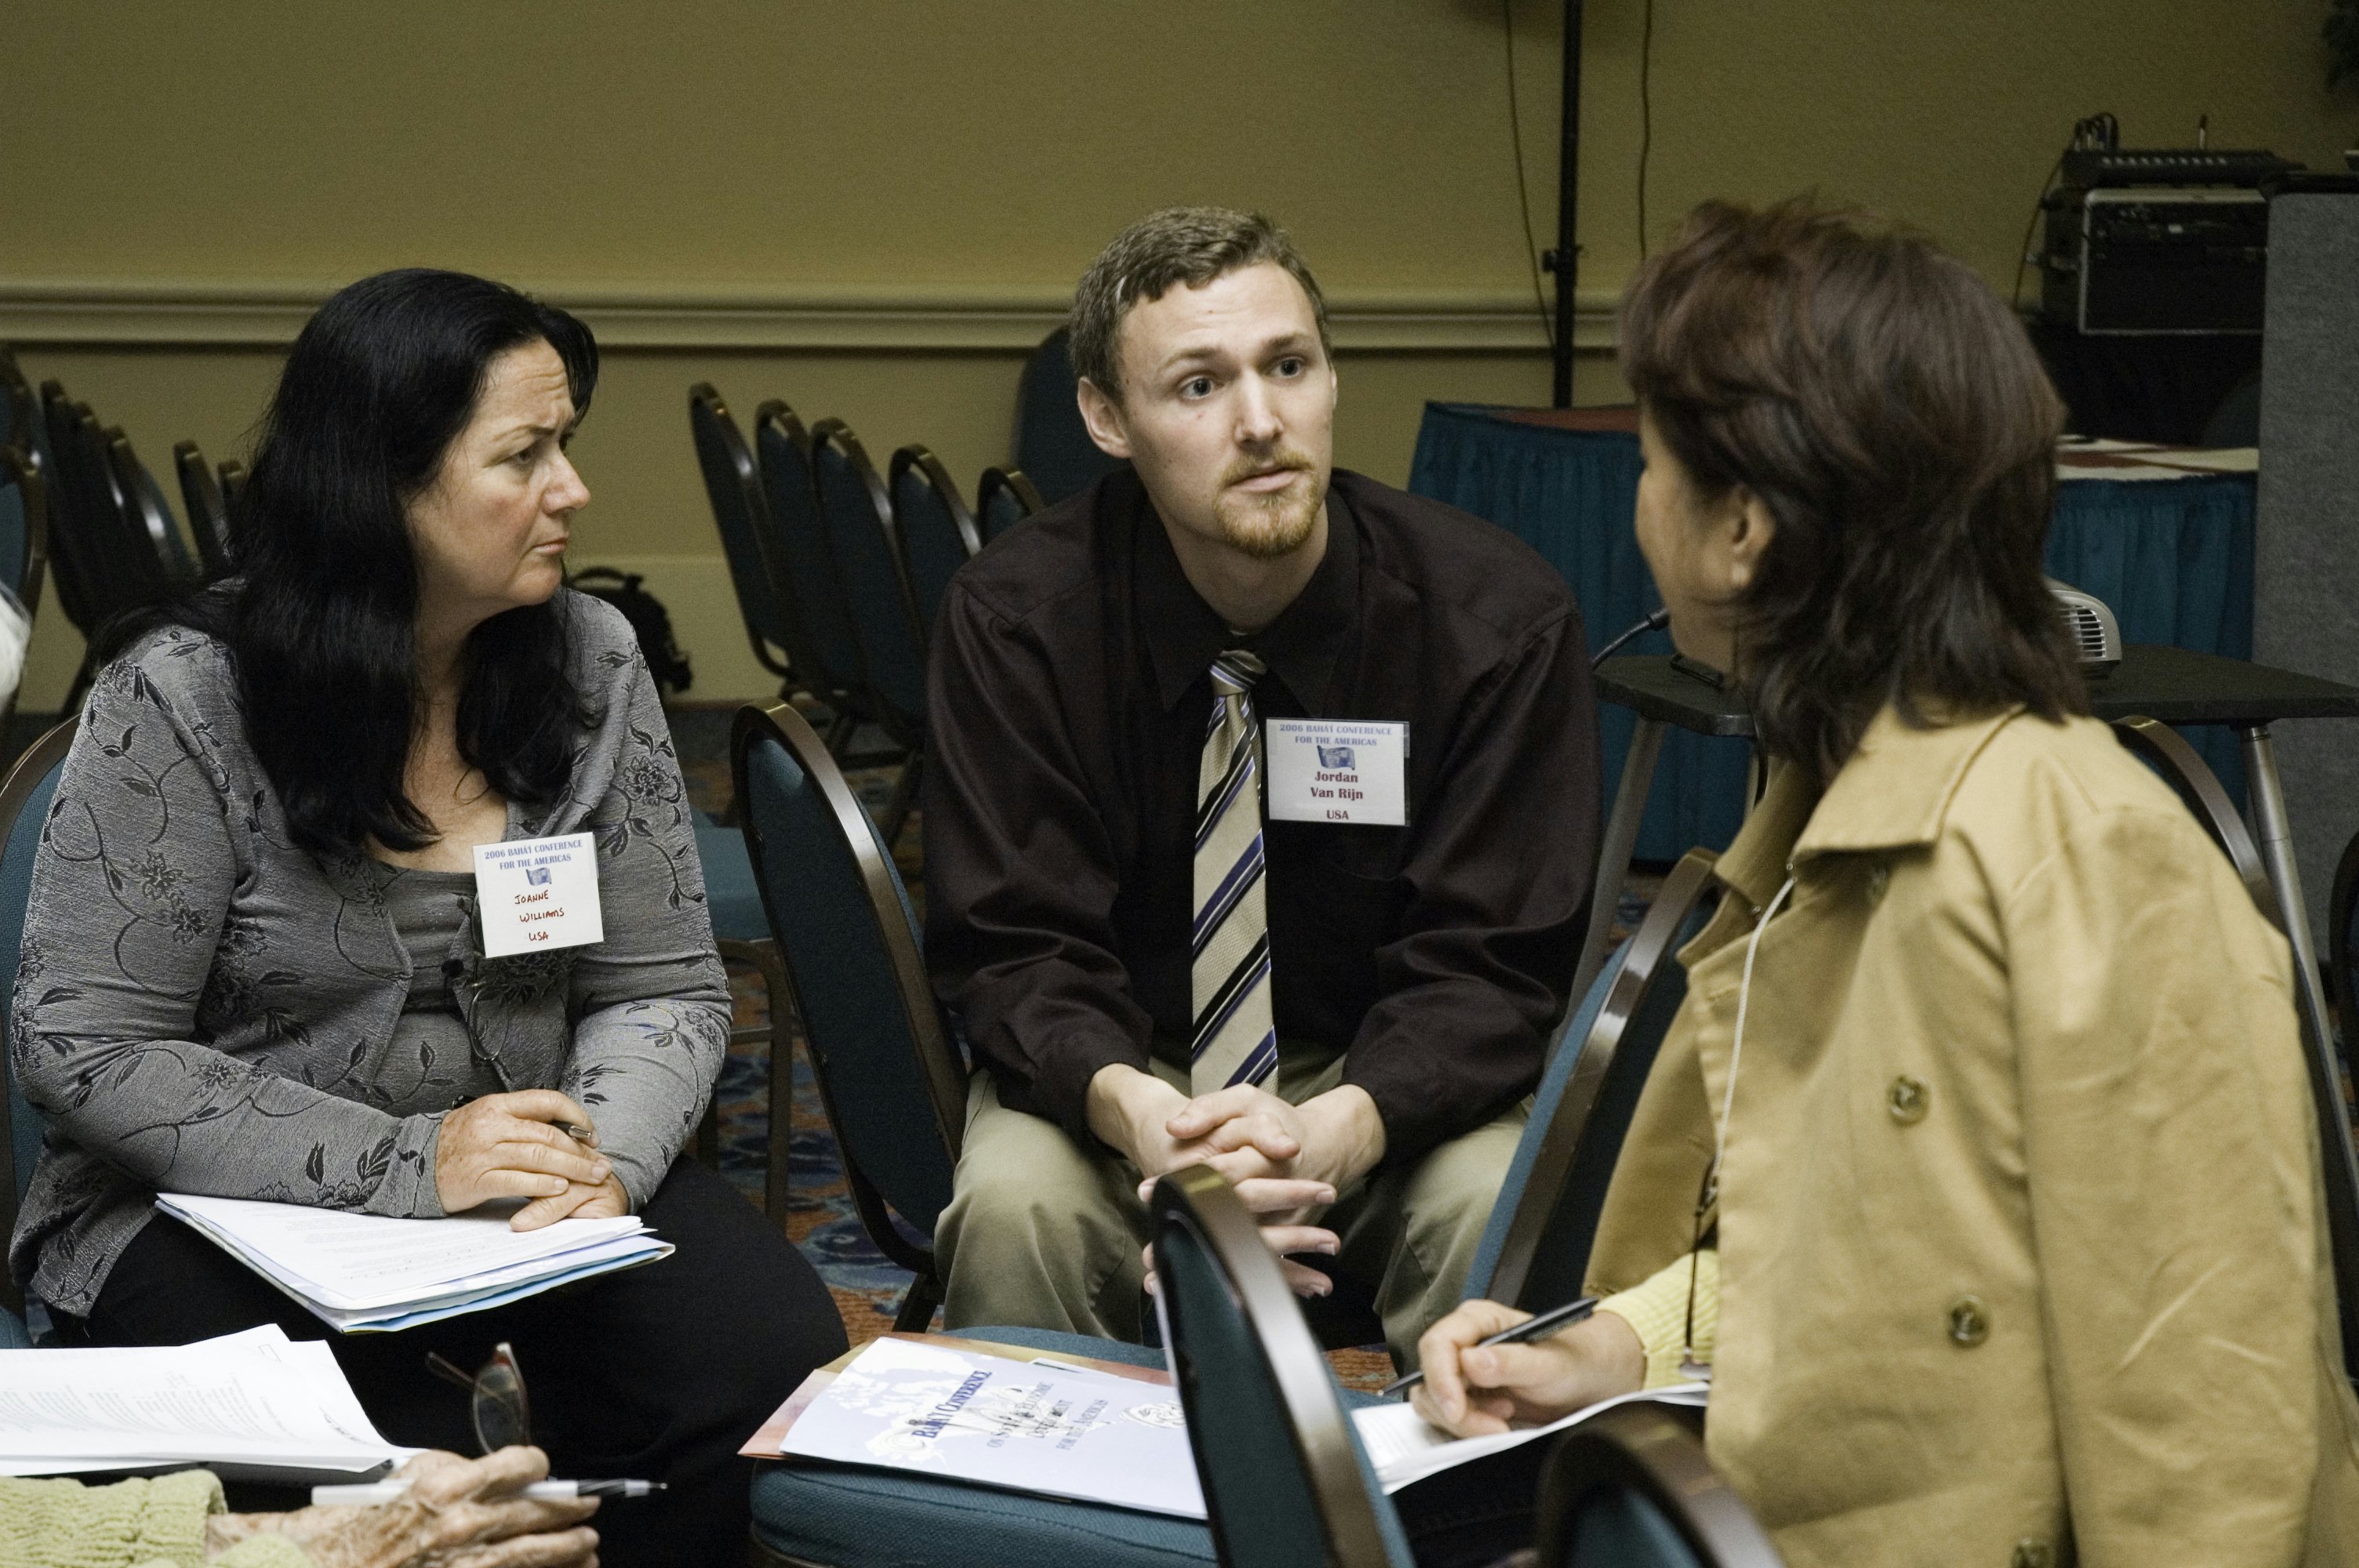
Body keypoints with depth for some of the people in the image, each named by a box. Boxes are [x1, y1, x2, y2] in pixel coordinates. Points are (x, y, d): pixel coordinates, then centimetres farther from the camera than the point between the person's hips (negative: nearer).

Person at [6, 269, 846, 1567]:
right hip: (226, 1213, -4)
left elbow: (664, 992, 3)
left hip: (534, 1192, 4)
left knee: (774, 1361, -21)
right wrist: (399, 1165, -22)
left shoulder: (591, 663, 1)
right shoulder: (180, 698, -12)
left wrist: (606, 1156, -20)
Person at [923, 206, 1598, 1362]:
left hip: (1387, 1084, 0)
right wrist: (1134, 1112, -33)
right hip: (1122, 1074, 0)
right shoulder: (1013, 617, -11)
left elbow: (1490, 959, -11)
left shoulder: (1499, 616, -13)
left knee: (1498, 1208, -30)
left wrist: (1338, 1129, -32)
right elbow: (1014, 946, -10)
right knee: (1016, 1202, -30)